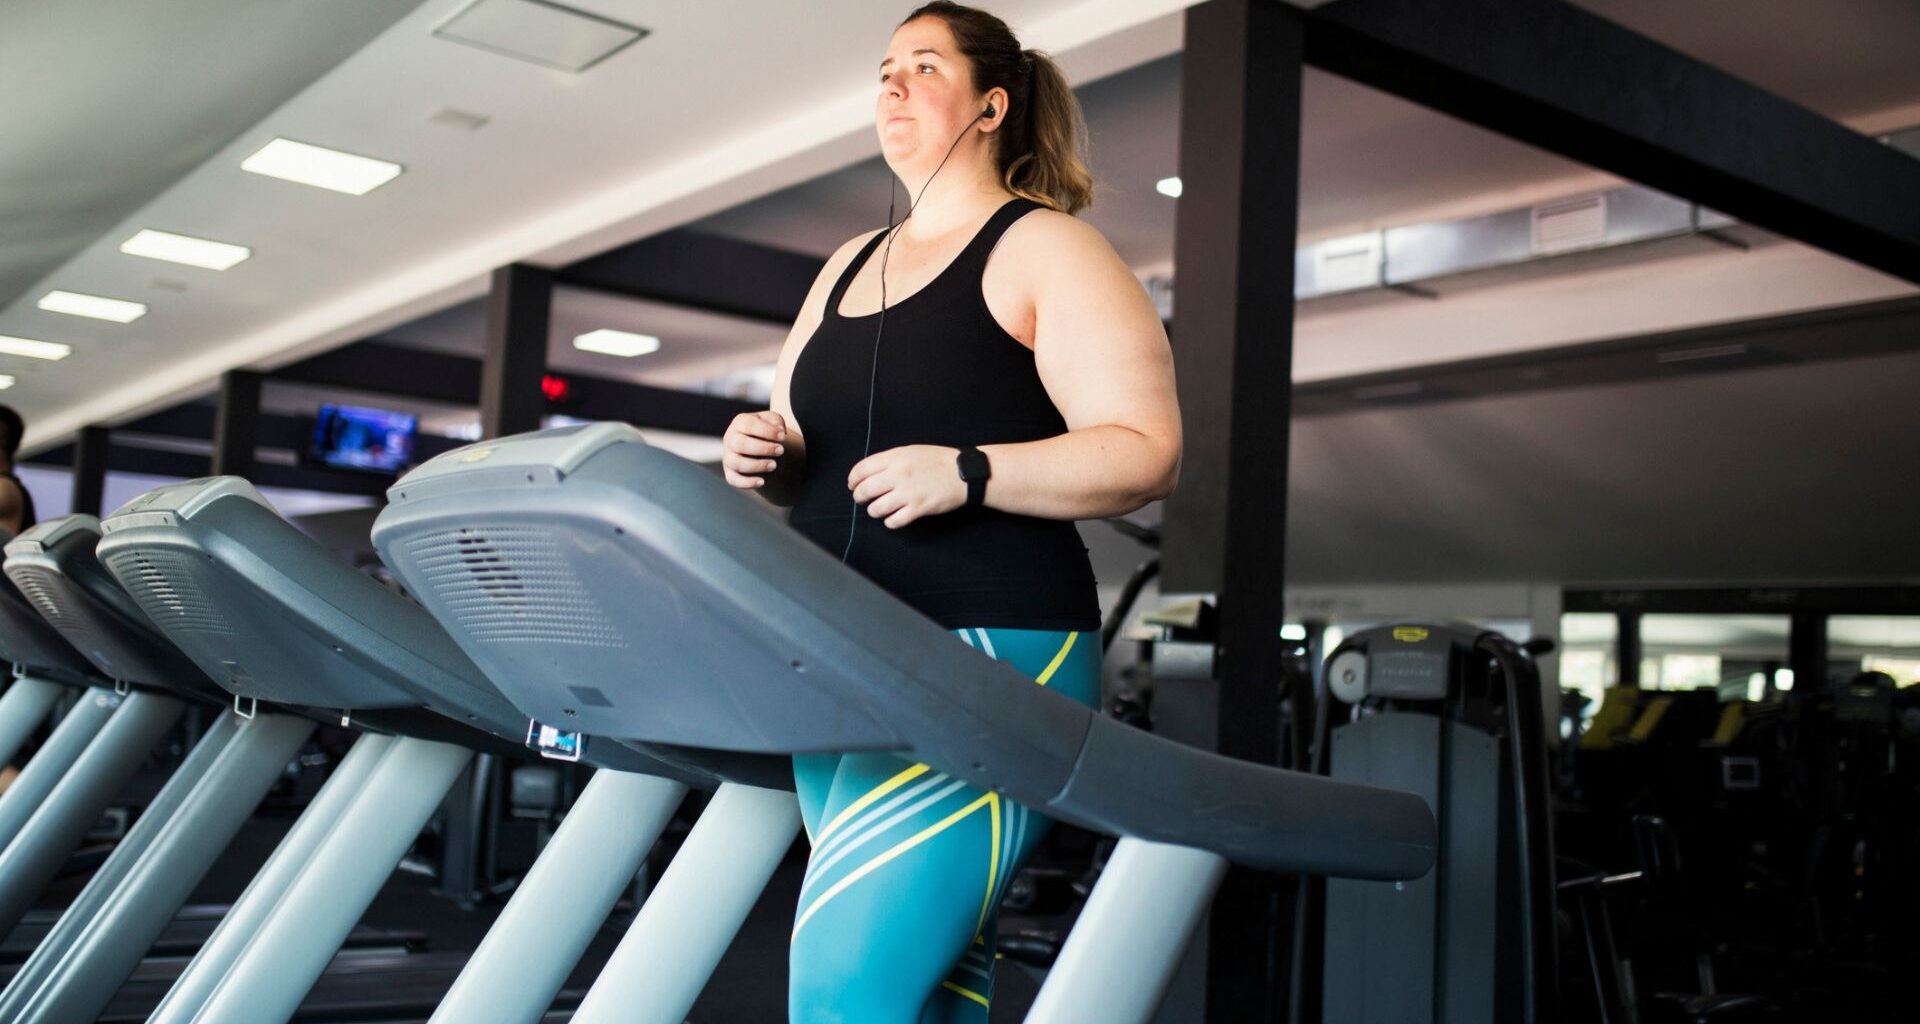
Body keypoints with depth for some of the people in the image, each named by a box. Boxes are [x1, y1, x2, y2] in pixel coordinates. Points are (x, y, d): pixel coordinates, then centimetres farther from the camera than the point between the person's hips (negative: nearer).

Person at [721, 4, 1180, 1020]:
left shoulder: (1044, 250, -1)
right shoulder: (848, 266, 21)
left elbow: (1144, 451, -9)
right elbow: (799, 442, 24)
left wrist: (966, 473, -22)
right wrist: (765, 453, 0)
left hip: (991, 653, -7)